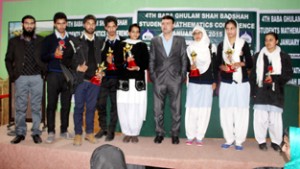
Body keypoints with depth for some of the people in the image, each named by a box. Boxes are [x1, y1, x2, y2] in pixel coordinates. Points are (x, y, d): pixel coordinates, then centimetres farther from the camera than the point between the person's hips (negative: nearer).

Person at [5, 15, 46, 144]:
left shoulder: (41, 41, 6)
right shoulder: (14, 41, 9)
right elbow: (8, 60, 11)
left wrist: (44, 72, -4)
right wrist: (12, 75, 2)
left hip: (37, 78, -1)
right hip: (20, 78, 1)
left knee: (36, 107, 3)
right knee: (20, 107, 4)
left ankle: (36, 133, 12)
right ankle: (20, 133, 14)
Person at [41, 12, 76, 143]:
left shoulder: (72, 39, 12)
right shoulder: (49, 39, 6)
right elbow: (43, 58, 2)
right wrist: (53, 55, -15)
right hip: (53, 75, -2)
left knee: (66, 105, 5)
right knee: (52, 104, 0)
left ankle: (64, 131, 17)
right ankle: (51, 132, 7)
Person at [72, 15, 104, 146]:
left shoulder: (100, 42, 12)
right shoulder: (77, 41, 3)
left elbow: (102, 60, 13)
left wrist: (101, 72, -2)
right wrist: (77, 67, -15)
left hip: (95, 79, 2)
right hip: (80, 78, -2)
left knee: (91, 107, 8)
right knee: (79, 107, 3)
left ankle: (89, 133, 19)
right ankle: (78, 134, 11)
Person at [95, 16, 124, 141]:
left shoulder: (122, 42, 4)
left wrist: (115, 63, -8)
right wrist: (106, 60, -10)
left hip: (117, 78, -2)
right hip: (104, 77, 2)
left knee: (115, 105, 3)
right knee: (100, 104, 4)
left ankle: (111, 131, 13)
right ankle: (103, 128, 21)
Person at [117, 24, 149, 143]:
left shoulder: (142, 46, 11)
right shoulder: (122, 45, 12)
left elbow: (146, 62, 6)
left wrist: (138, 67, -12)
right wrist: (125, 61, -12)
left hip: (138, 80, 0)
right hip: (124, 80, 1)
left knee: (137, 108, -6)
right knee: (124, 107, -3)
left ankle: (135, 133, 7)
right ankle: (127, 133, 11)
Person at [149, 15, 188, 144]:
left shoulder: (180, 40, 8)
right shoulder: (155, 41, 10)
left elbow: (184, 60, 6)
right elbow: (151, 60, 9)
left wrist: (182, 76, -1)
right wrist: (152, 76, 1)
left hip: (175, 79, -1)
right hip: (159, 79, 1)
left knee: (176, 108, 3)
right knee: (158, 108, 4)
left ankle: (175, 134, 14)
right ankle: (159, 133, 15)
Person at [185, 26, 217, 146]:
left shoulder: (211, 47, 6)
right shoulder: (190, 48, 9)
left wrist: (214, 81, 2)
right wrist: (190, 67, -9)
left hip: (207, 83, 0)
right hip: (193, 82, 1)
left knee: (204, 109, -1)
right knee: (191, 109, -3)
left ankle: (199, 137, 6)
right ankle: (190, 136, 5)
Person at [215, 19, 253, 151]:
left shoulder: (243, 44, 5)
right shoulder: (221, 45, 11)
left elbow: (250, 64, 4)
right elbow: (217, 63, 11)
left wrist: (241, 63, -15)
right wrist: (222, 66, -10)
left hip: (242, 82, -1)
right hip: (226, 83, 2)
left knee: (241, 111, -4)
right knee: (226, 111, -2)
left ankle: (239, 140, 3)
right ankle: (228, 139, 8)